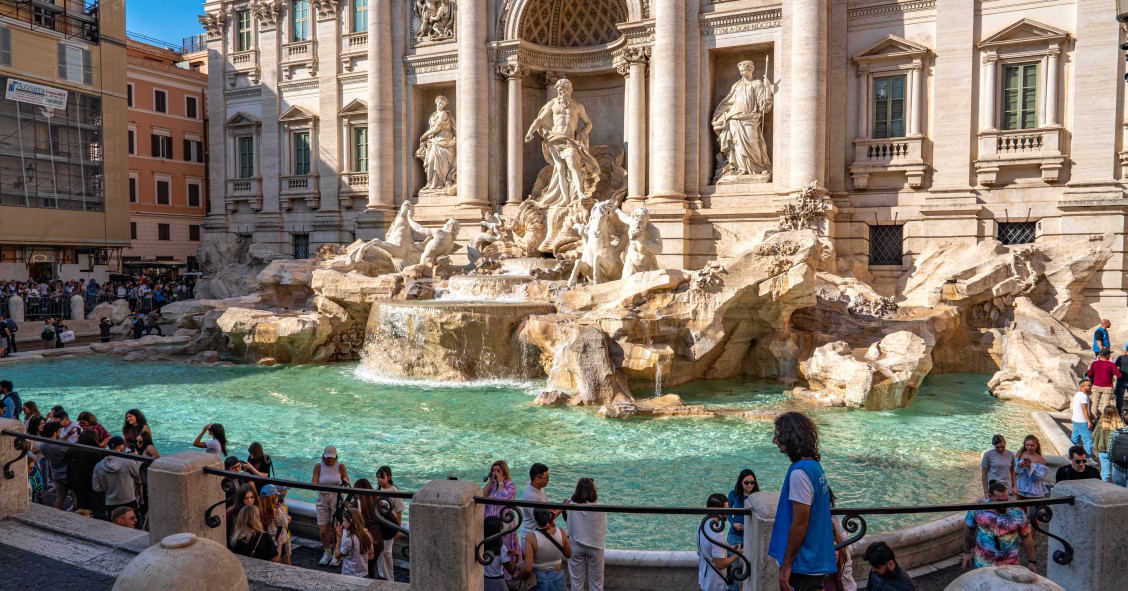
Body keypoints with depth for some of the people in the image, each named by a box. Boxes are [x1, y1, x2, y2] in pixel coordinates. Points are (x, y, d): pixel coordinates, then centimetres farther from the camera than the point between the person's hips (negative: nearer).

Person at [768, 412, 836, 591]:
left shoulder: (799, 472, -22)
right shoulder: (814, 465, 8)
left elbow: (800, 524, -22)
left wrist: (786, 566, -16)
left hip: (804, 566, -9)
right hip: (816, 561, 9)